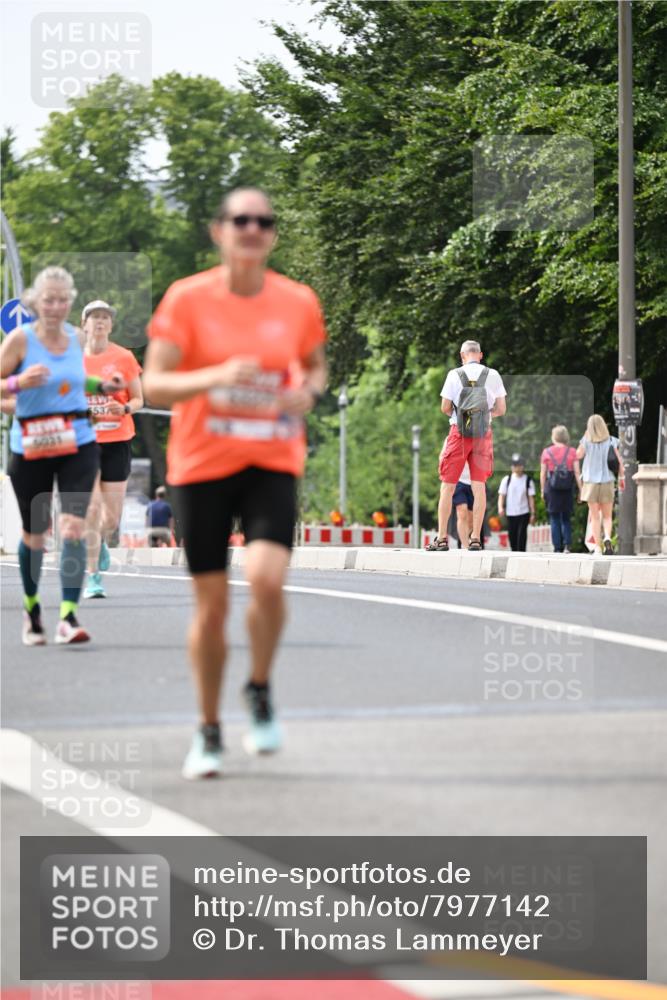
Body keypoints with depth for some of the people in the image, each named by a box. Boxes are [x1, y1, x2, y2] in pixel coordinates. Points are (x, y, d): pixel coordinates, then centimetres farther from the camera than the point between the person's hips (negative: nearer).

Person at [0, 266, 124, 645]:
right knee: (34, 534, 8)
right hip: (31, 447, -2)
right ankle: (32, 608, 32)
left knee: (74, 527, -13)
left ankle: (69, 616, -12)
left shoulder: (77, 337, 6)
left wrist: (101, 386, 11)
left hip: (78, 443, 2)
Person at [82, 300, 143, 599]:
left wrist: (124, 408, -15)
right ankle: (93, 577, -4)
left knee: (112, 516, 2)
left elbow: (138, 399, 6)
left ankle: (100, 543, 38)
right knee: (91, 509, -12)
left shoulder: (124, 357, 1)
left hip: (117, 441, 0)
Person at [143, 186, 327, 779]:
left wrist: (308, 393, -4)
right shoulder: (187, 299, -6)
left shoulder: (298, 302, 1)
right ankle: (209, 731, 21)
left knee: (267, 578, -23)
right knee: (211, 603, 2)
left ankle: (260, 691, 5)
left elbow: (315, 366, 19)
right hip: (201, 464, -1)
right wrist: (215, 377, -25)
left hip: (273, 464, 1)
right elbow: (153, 385, -9)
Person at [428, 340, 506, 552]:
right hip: (483, 433, 1)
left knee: (448, 486, 4)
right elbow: (501, 409, 4)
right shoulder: (492, 375, 3)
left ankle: (442, 538, 1)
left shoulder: (454, 375, -1)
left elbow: (445, 407, -1)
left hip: (459, 431, -1)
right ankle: (476, 538, 0)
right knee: (479, 486, 3)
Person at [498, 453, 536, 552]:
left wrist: (532, 513, 0)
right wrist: (500, 507, -16)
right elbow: (501, 495, 1)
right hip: (510, 514, 2)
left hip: (524, 513, -2)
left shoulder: (528, 480, 1)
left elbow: (531, 498, 3)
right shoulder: (506, 480, 3)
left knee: (522, 536, -12)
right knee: (512, 536, 7)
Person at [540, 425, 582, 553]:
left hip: (552, 489, -1)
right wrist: (580, 490, 3)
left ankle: (557, 547, 0)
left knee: (554, 519, 5)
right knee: (566, 518, 12)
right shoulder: (571, 452, 1)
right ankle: (568, 544, -6)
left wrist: (542, 490, 10)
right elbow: (577, 472, -2)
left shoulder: (547, 452, 0)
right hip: (568, 489, 1)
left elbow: (543, 474, 2)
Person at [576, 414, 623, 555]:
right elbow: (619, 461, -2)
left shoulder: (586, 441, -7)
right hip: (607, 481, 1)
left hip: (590, 481, -1)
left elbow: (578, 455, 7)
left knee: (595, 517, 6)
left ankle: (598, 546, 3)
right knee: (607, 516, 10)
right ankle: (607, 538, -16)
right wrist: (622, 477, 11)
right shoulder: (611, 442, -3)